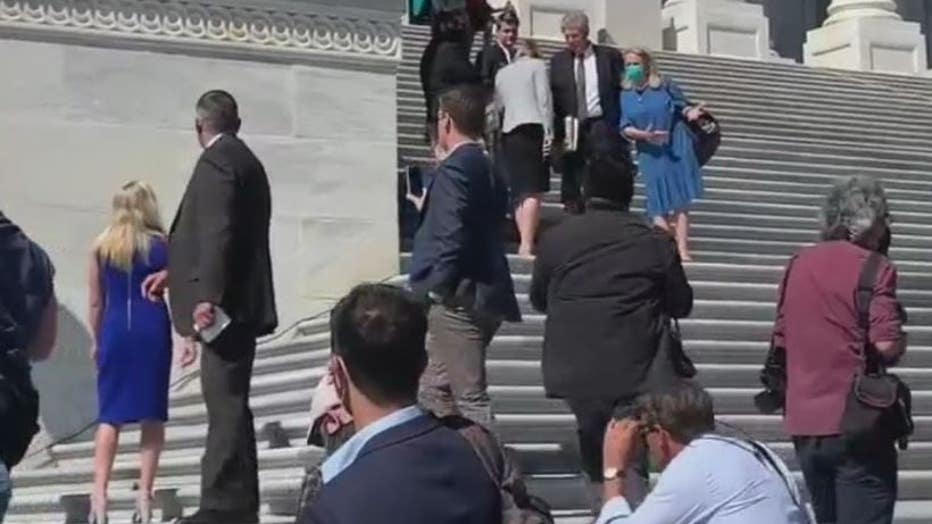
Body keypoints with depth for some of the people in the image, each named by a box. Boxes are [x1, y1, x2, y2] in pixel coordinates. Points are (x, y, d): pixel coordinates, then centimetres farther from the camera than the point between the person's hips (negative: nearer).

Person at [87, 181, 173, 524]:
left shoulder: (101, 246, 4)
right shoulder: (163, 245, 0)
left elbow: (95, 302, 8)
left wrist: (97, 341, 18)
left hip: (115, 332, 1)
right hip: (152, 333, -1)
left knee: (109, 416, 6)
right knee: (152, 416, 5)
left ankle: (99, 495, -3)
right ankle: (144, 494, 2)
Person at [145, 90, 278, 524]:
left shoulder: (216, 161, -10)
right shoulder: (245, 160, 20)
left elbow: (218, 232, -21)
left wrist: (206, 295, -26)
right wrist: (175, 272, 33)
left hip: (225, 304, -10)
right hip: (241, 301, 10)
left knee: (226, 405, -10)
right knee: (228, 405, 13)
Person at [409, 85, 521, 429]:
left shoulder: (454, 168, -13)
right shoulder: (486, 168, 14)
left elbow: (452, 236, -22)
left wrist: (438, 289, -16)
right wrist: (428, 209, 22)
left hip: (456, 298, -10)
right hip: (482, 296, 10)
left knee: (470, 398, -6)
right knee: (435, 389, 18)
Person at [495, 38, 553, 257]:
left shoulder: (502, 73, 21)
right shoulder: (537, 65, 7)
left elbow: (498, 105, 21)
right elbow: (544, 99, -4)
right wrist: (548, 131, -7)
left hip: (509, 132, 5)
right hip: (532, 128, -5)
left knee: (520, 192, 8)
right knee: (533, 191, -12)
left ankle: (524, 243, 4)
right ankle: (527, 243, -25)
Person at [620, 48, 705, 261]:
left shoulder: (666, 86, 2)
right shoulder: (624, 96, 6)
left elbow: (683, 106, 5)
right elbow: (624, 127, 1)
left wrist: (690, 112, -18)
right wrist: (643, 135, -17)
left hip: (676, 150, -1)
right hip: (650, 154, 2)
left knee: (680, 201, -4)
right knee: (659, 204, -1)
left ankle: (682, 249, -7)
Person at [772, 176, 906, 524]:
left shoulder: (799, 264, 10)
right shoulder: (874, 269, -10)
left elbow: (781, 341, 16)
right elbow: (887, 345, -18)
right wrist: (901, 341, 3)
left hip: (804, 423, 7)